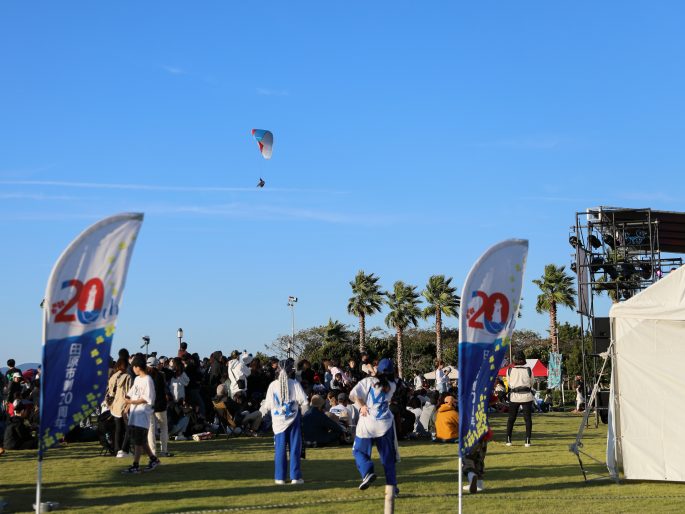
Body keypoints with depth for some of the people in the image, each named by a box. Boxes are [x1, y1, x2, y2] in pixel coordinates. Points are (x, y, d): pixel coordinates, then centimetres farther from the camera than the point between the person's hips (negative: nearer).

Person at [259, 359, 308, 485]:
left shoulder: (273, 385, -3)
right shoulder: (295, 384, -6)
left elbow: (268, 404, 1)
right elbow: (304, 402, -9)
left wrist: (262, 410, 22)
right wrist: (301, 411, 11)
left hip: (278, 421, 1)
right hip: (293, 419, -1)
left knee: (280, 449, 7)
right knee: (295, 448, 5)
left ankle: (280, 477, 8)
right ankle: (295, 477, 5)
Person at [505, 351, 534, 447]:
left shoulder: (509, 370, -1)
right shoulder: (528, 370, -2)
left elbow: (509, 383, 9)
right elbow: (531, 383, 10)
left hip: (514, 396, 1)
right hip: (526, 396, -1)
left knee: (511, 418, 11)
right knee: (528, 418, 3)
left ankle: (508, 439, 7)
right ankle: (527, 440, -2)